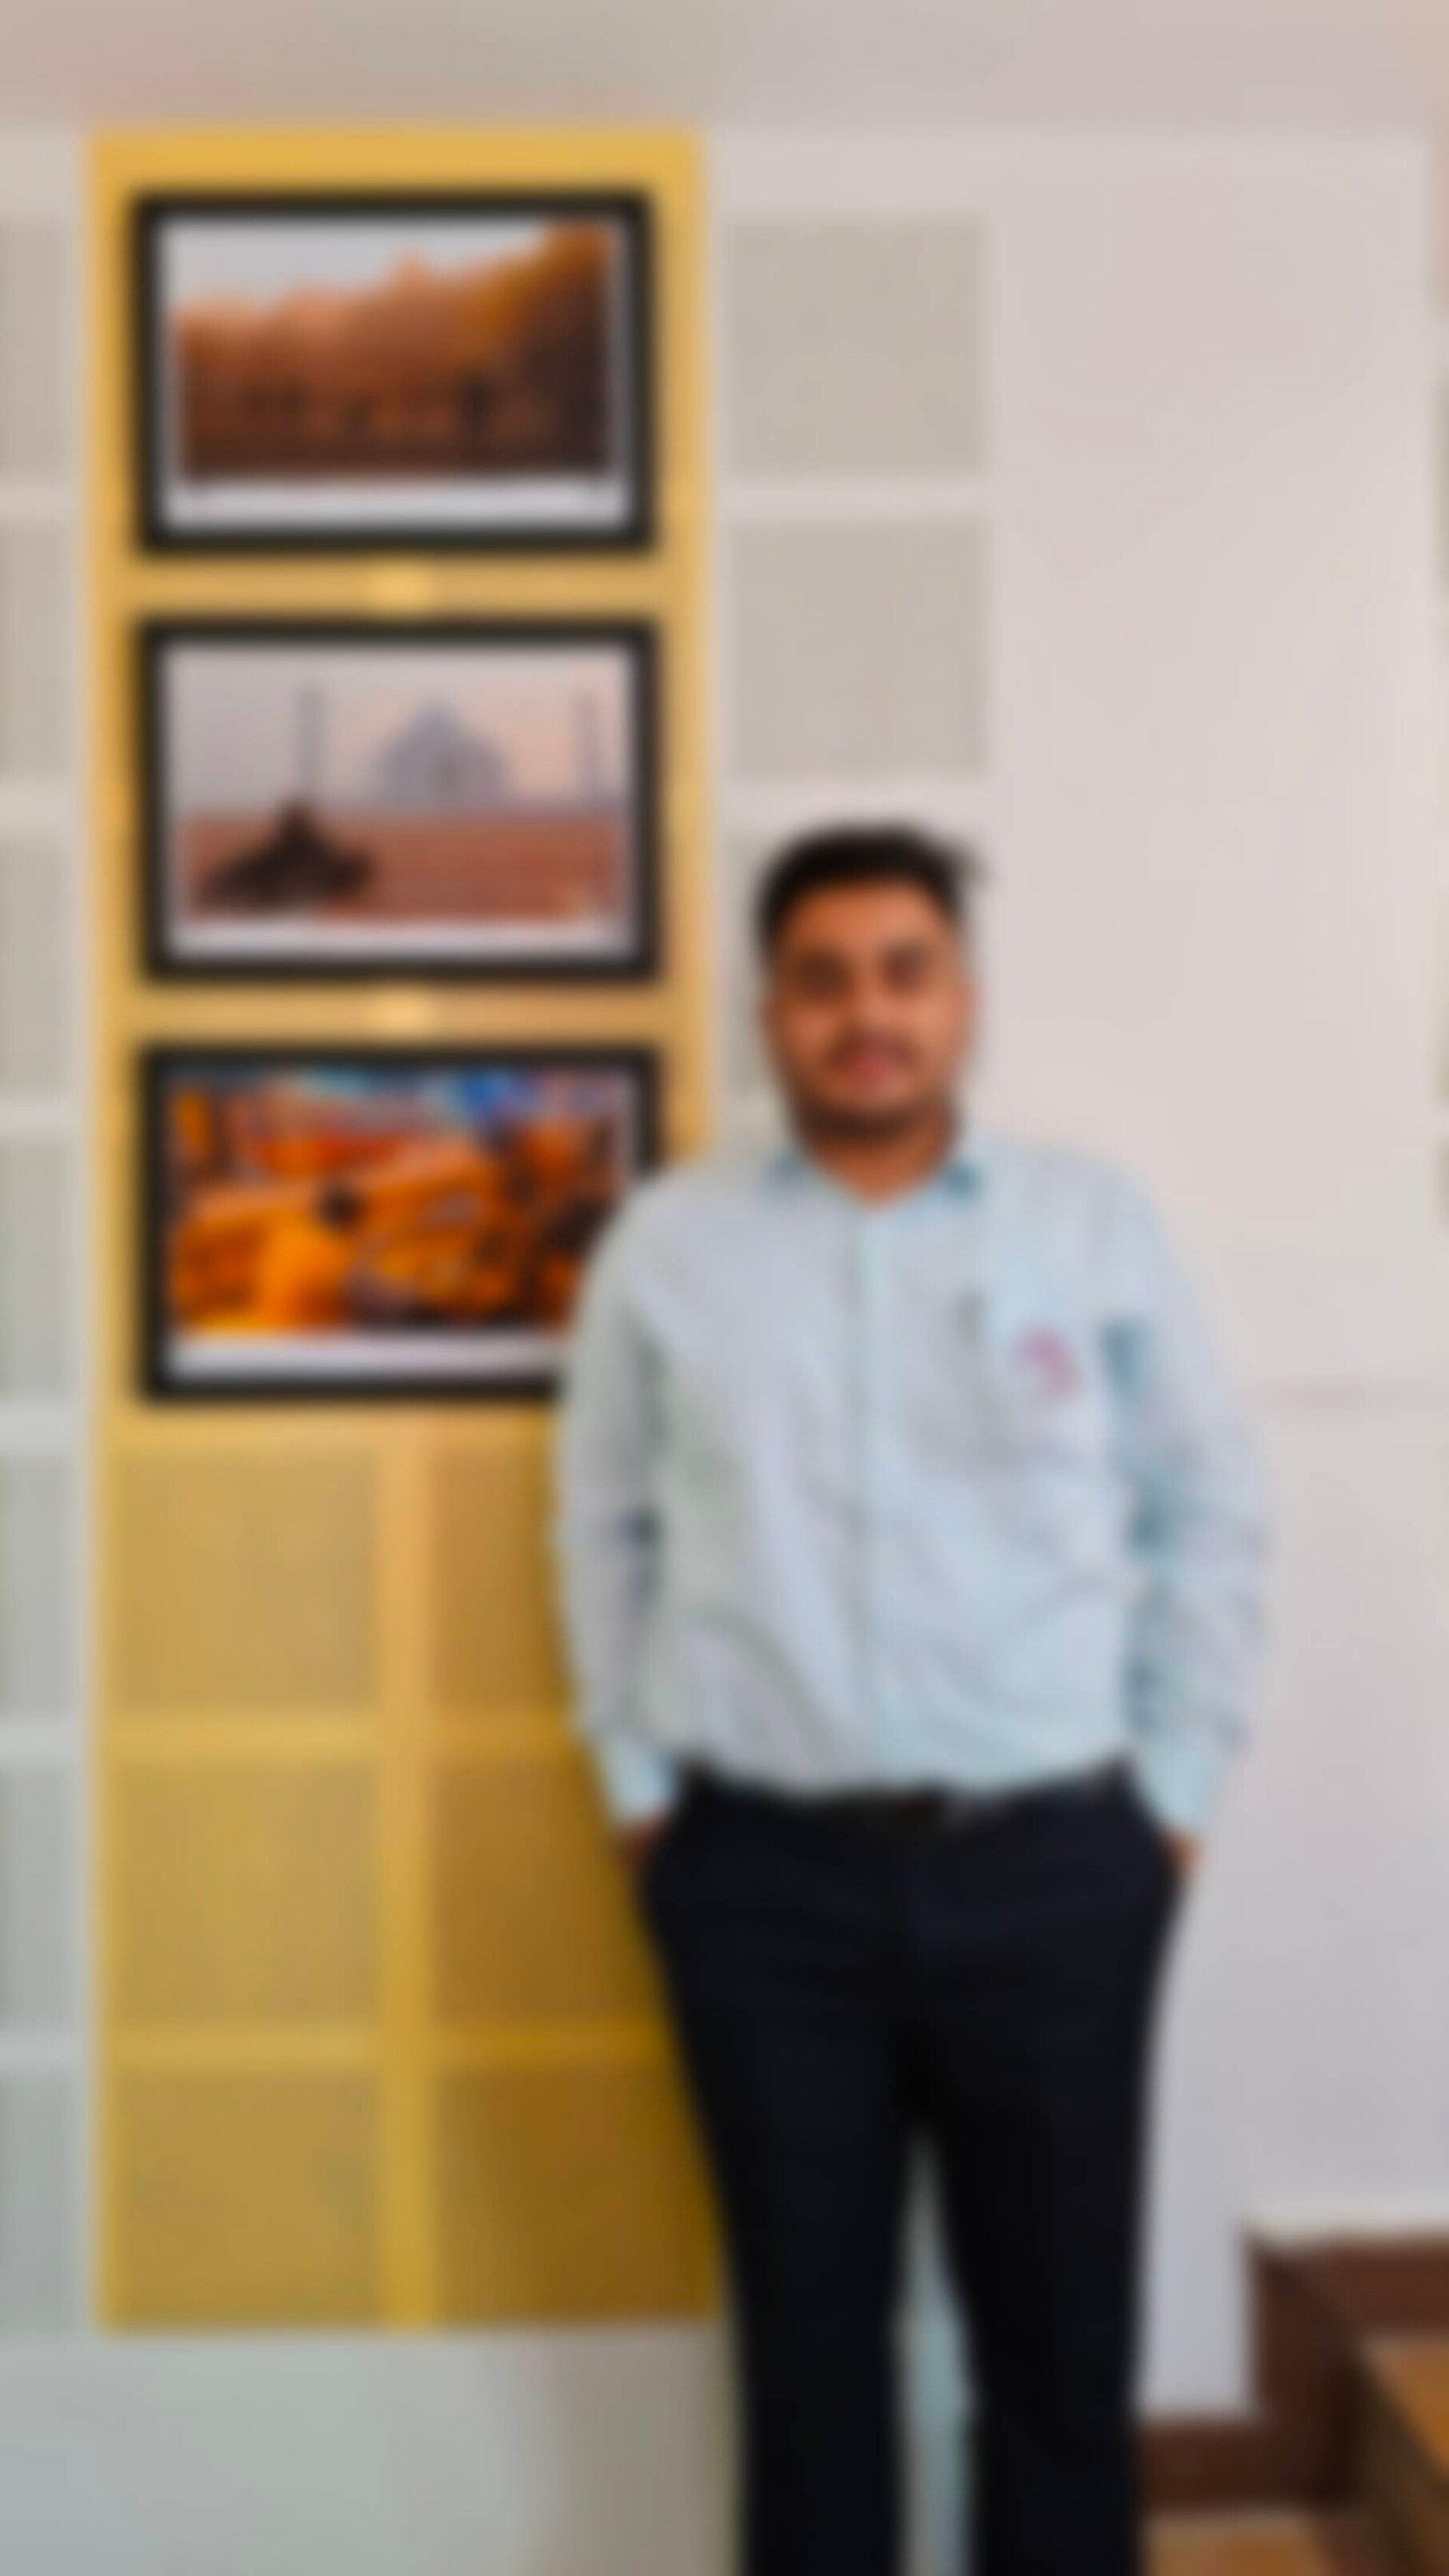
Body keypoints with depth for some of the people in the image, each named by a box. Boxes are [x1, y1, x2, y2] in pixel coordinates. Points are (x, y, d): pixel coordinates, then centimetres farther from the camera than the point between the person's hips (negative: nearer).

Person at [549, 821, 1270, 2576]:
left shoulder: (1097, 1221, 2)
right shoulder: (666, 1241, 4)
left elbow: (1209, 1513, 6)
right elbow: (604, 1523, 10)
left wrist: (1177, 1788, 4)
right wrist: (636, 1784, 6)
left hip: (1053, 1866, 0)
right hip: (764, 1873, 0)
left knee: (1063, 2336, 9)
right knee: (807, 2330, 12)